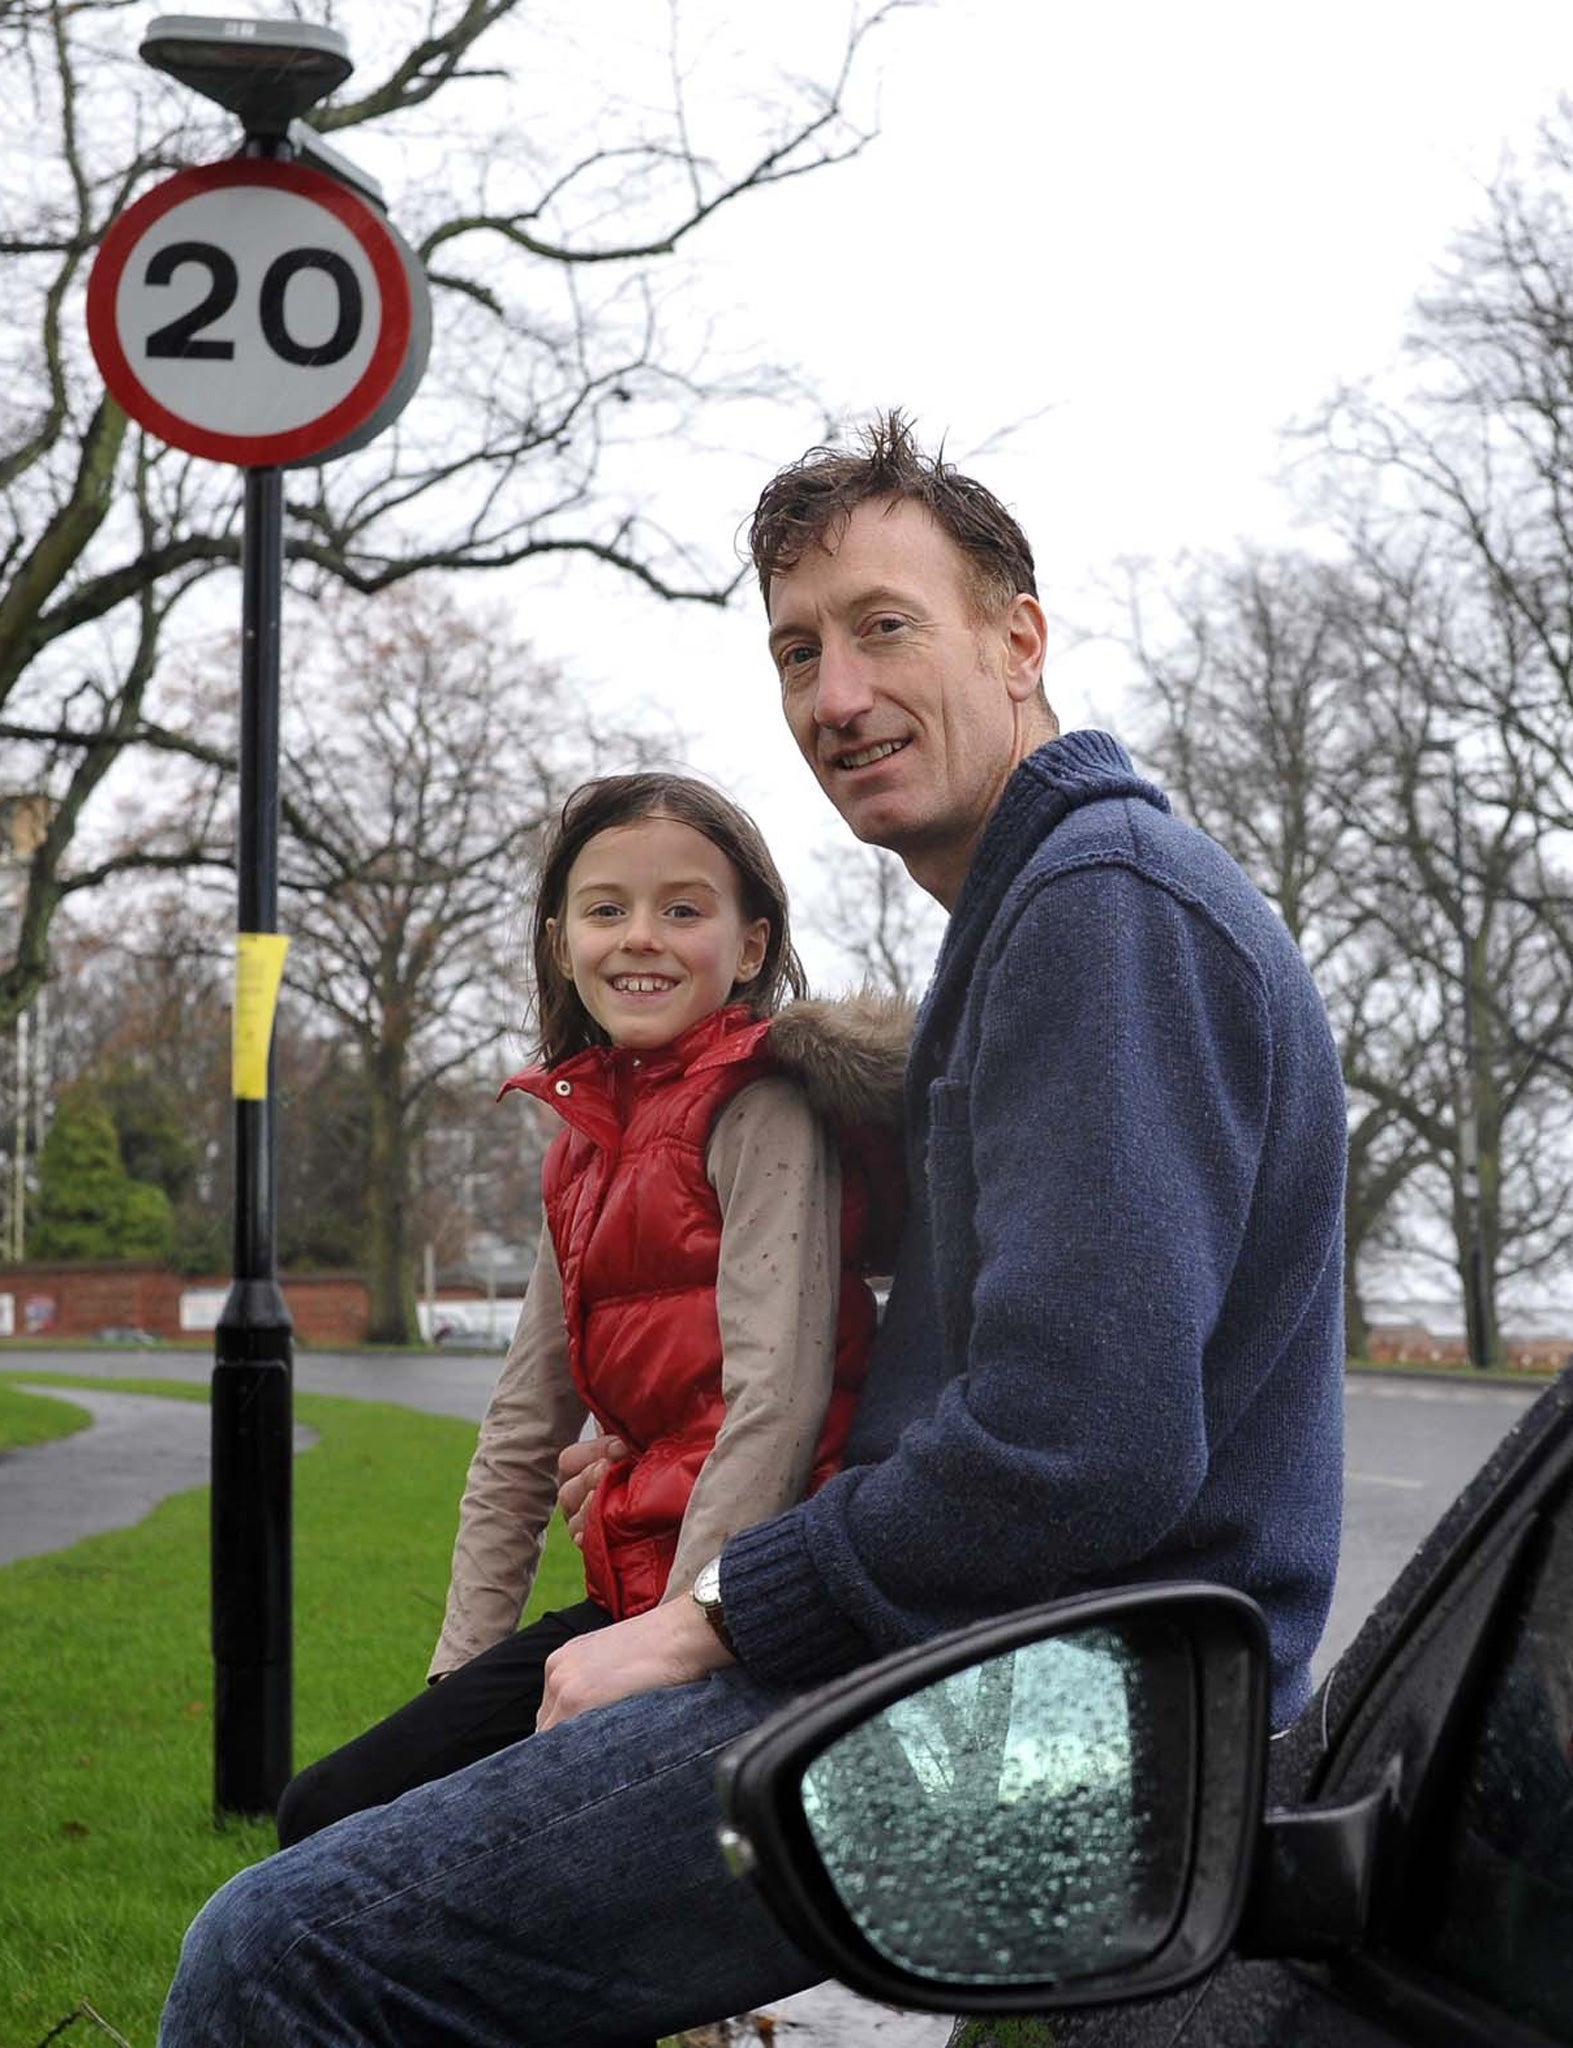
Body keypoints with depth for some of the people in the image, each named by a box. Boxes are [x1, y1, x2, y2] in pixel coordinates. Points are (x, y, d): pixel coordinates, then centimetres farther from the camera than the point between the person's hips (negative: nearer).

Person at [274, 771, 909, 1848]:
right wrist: (461, 1669, 12)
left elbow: (776, 1395, -18)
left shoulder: (759, 1108, -8)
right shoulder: (587, 1147, 17)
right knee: (322, 1813, 4)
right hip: (635, 1588, 8)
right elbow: (524, 1431, 17)